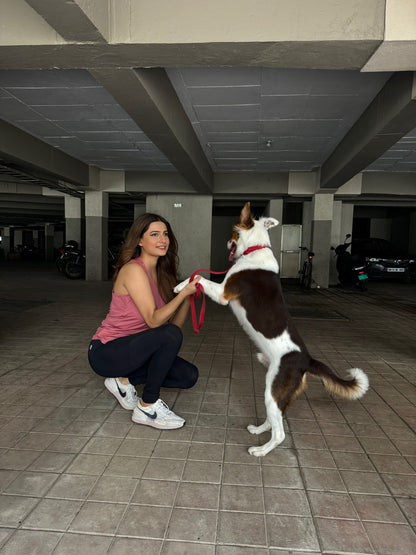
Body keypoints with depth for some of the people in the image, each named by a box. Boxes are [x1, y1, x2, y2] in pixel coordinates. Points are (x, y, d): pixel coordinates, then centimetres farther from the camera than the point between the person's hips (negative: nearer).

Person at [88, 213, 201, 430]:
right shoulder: (133, 270, -19)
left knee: (189, 375, -1)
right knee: (170, 335, -31)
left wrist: (188, 294, -13)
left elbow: (175, 322, -1)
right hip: (105, 352, -8)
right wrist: (184, 292, -30)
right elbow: (153, 320, -26)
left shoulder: (161, 274, 5)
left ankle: (124, 380, 8)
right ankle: (147, 407, -13)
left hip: (130, 348, 8)